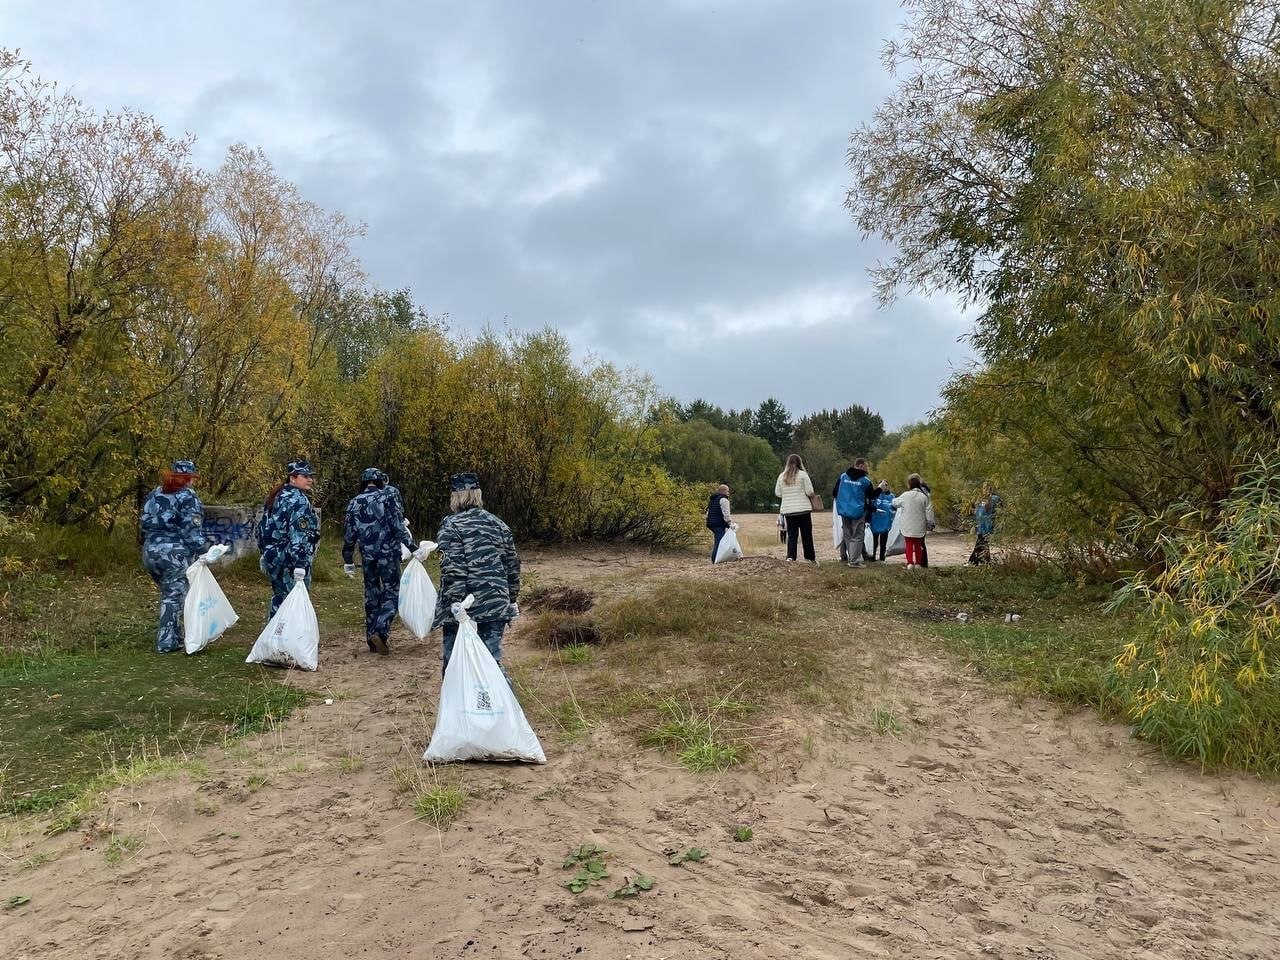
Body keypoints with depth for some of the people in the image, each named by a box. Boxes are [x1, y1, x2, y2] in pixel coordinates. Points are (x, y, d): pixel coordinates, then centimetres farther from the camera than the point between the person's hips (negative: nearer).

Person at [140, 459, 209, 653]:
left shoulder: (155, 494, 14)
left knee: (167, 594, 17)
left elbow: (146, 523, 15)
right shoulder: (188, 497, -7)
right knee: (174, 596, -1)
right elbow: (192, 530, -13)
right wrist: (202, 551, -10)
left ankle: (175, 637, 21)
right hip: (175, 553, -7)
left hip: (150, 552, 7)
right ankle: (166, 642, -1)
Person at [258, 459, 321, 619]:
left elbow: (263, 527, 21)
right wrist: (300, 566, -26)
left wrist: (264, 554, 28)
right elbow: (299, 536, -23)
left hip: (272, 557, 10)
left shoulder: (276, 496, 15)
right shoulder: (299, 500, -15)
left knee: (279, 598, 19)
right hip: (290, 561, -10)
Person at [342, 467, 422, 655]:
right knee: (392, 594, 2)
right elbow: (398, 527, -15)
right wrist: (413, 548, -13)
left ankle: (372, 639, 18)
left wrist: (348, 561, 18)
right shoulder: (387, 498, -6)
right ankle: (380, 631, -17)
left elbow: (348, 534, 10)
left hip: (367, 556, 4)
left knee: (371, 595, 15)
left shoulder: (354, 503, 8)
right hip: (388, 554, -4)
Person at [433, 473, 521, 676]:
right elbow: (512, 566, 14)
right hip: (496, 605, 5)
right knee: (492, 660, 7)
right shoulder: (498, 524, 10)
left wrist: (456, 605, -16)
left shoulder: (451, 527, -9)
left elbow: (452, 570, -17)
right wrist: (511, 599, 23)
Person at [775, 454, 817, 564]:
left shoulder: (782, 476, 5)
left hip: (788, 510, 3)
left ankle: (790, 557, -11)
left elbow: (777, 493, 8)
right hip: (803, 509, -3)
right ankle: (811, 558, 14)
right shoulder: (802, 474, -6)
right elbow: (810, 492, -10)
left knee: (791, 534, 5)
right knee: (807, 534, 7)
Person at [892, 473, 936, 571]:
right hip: (920, 527, 2)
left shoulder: (906, 496, -9)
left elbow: (895, 502, 8)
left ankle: (910, 563, -4)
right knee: (918, 545, 14)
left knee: (909, 545, 6)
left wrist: (894, 499, 31)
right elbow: (929, 512, -6)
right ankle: (917, 563, 14)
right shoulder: (924, 496, -7)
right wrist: (929, 524, 3)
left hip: (908, 527, -2)